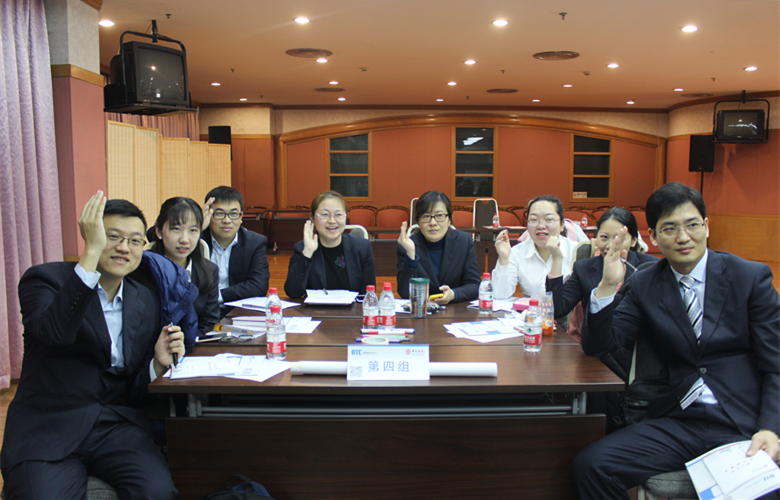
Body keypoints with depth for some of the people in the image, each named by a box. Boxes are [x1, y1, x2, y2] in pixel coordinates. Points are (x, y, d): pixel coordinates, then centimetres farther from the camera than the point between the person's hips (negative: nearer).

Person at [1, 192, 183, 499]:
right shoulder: (45, 278, -1)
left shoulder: (147, 301, 11)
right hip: (47, 426, -2)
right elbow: (53, 332, -26)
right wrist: (91, 252, -27)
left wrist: (159, 363, -8)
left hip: (116, 425, 3)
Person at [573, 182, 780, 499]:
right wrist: (607, 287, -12)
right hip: (678, 422, 2)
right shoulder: (645, 286, 8)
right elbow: (597, 346, 3)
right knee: (590, 464, -19)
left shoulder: (751, 277, 2)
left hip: (746, 425, -2)